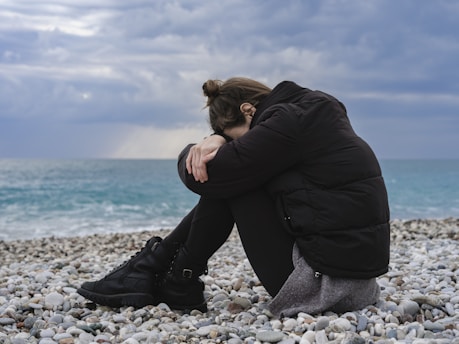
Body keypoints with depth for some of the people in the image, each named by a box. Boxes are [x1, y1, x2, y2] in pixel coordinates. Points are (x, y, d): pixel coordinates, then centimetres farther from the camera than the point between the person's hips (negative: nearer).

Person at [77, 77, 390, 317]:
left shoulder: (288, 120, -16)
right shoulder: (312, 109, 12)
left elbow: (205, 176, -15)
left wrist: (193, 153, 7)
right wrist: (219, 139, 1)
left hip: (325, 278, -10)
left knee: (227, 179, -1)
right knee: (231, 177, 15)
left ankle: (179, 282, 11)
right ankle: (158, 262, 17)